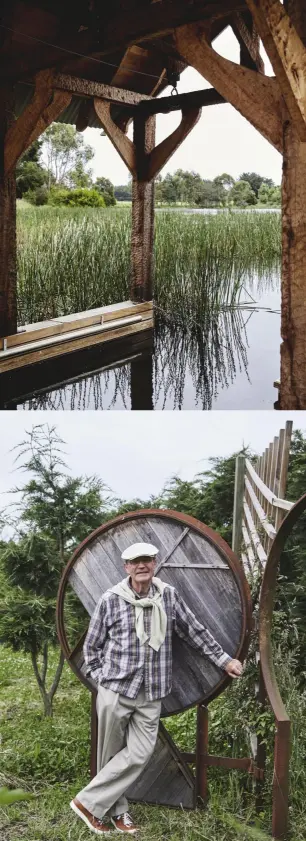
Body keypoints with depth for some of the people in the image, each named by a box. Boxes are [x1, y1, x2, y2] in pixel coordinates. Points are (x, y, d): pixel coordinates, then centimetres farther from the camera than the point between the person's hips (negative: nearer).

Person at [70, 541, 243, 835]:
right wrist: (102, 678, 2)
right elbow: (91, 646, 6)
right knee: (111, 755, 5)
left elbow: (196, 632, 11)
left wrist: (223, 659, 13)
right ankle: (117, 811, 24)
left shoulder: (169, 596, 1)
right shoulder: (110, 600, -5)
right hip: (115, 691, -2)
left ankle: (89, 801, 9)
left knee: (139, 753, -6)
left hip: (151, 695, 2)